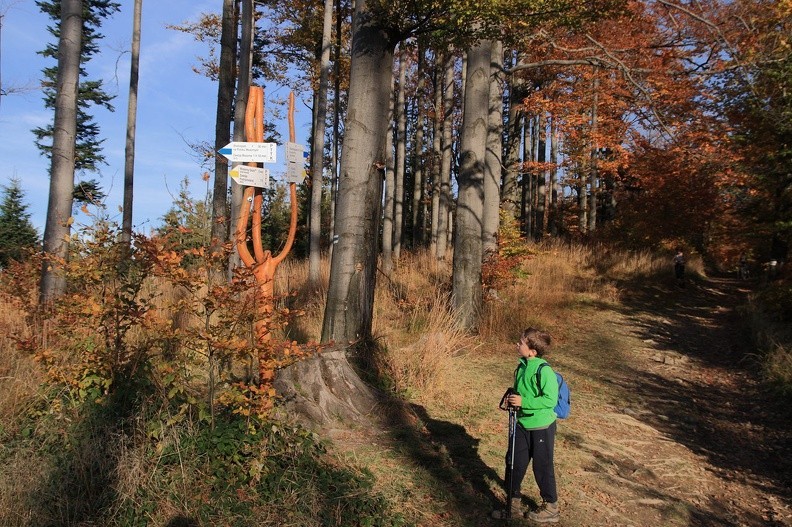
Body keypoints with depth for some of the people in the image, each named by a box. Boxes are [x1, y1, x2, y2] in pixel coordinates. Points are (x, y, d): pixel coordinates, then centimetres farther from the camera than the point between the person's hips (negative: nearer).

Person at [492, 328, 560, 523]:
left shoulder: (544, 370, -22)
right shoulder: (522, 366, 3)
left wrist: (523, 401, -27)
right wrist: (513, 398, -2)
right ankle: (514, 503, 27)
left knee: (542, 467, 7)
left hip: (541, 427, -8)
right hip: (522, 424, 8)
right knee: (514, 462, 11)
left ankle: (551, 508, 27)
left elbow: (550, 400, -24)